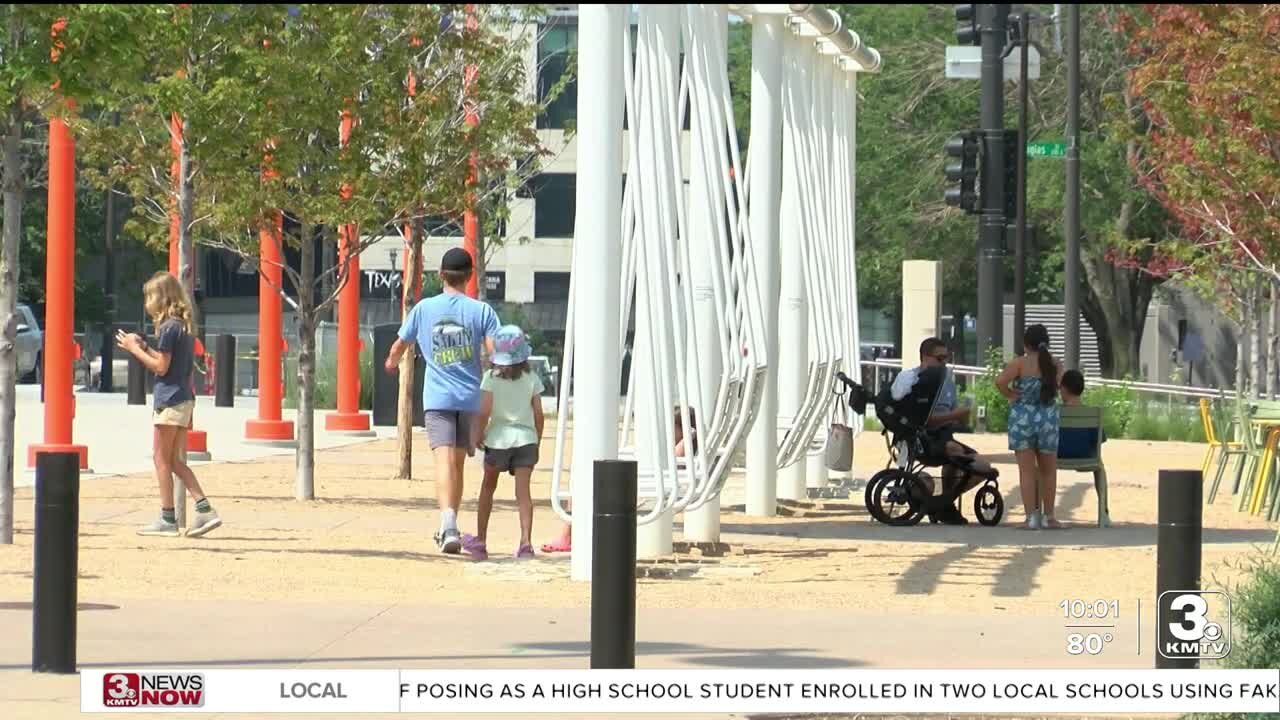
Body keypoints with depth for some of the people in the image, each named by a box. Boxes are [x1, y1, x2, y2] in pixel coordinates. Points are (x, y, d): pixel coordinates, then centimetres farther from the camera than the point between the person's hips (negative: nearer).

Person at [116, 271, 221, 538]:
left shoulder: (168, 327, -14)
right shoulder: (183, 326, 13)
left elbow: (161, 367, -16)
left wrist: (134, 349, -8)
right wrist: (143, 346, 16)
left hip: (169, 400, -9)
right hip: (185, 399, 9)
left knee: (161, 458, -1)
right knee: (174, 460, 12)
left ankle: (167, 519, 1)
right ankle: (205, 510, 3)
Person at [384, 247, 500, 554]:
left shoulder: (424, 309, 4)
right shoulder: (481, 311, 1)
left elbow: (400, 344, 18)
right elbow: (496, 351, -9)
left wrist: (392, 362, 40)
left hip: (437, 398, -1)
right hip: (471, 397, 1)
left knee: (444, 460, -13)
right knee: (458, 461, 15)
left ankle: (449, 524, -34)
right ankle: (450, 528, 25)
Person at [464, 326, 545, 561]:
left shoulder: (491, 378, -6)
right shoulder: (531, 378, 1)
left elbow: (484, 411, -11)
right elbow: (538, 413, 2)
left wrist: (478, 436, 3)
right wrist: (537, 443, 13)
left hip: (499, 438, -1)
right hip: (525, 438, 1)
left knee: (488, 488, 17)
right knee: (523, 490, -5)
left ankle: (480, 541, 25)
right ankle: (525, 541, -20)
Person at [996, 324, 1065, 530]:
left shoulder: (1020, 363, -6)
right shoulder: (1055, 365, 1)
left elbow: (1000, 382, -20)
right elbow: (1057, 388, -8)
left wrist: (1011, 395, -3)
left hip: (1022, 418, -2)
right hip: (1048, 419, 2)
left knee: (1027, 471, 3)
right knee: (1048, 471, 15)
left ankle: (1031, 517, -1)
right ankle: (1048, 516, 18)